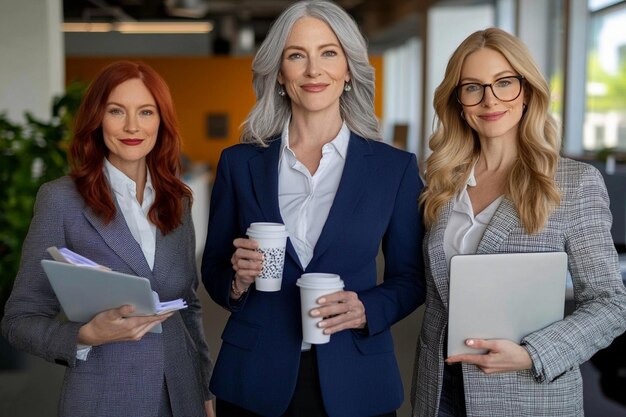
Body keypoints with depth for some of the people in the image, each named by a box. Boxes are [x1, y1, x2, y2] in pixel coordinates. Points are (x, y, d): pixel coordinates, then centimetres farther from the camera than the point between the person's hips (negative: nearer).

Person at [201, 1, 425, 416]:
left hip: (354, 383, 0)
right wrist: (238, 280, -14)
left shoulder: (396, 167, -1)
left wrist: (365, 310, -15)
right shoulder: (239, 163, 1)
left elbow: (410, 277, 3)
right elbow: (213, 270, 7)